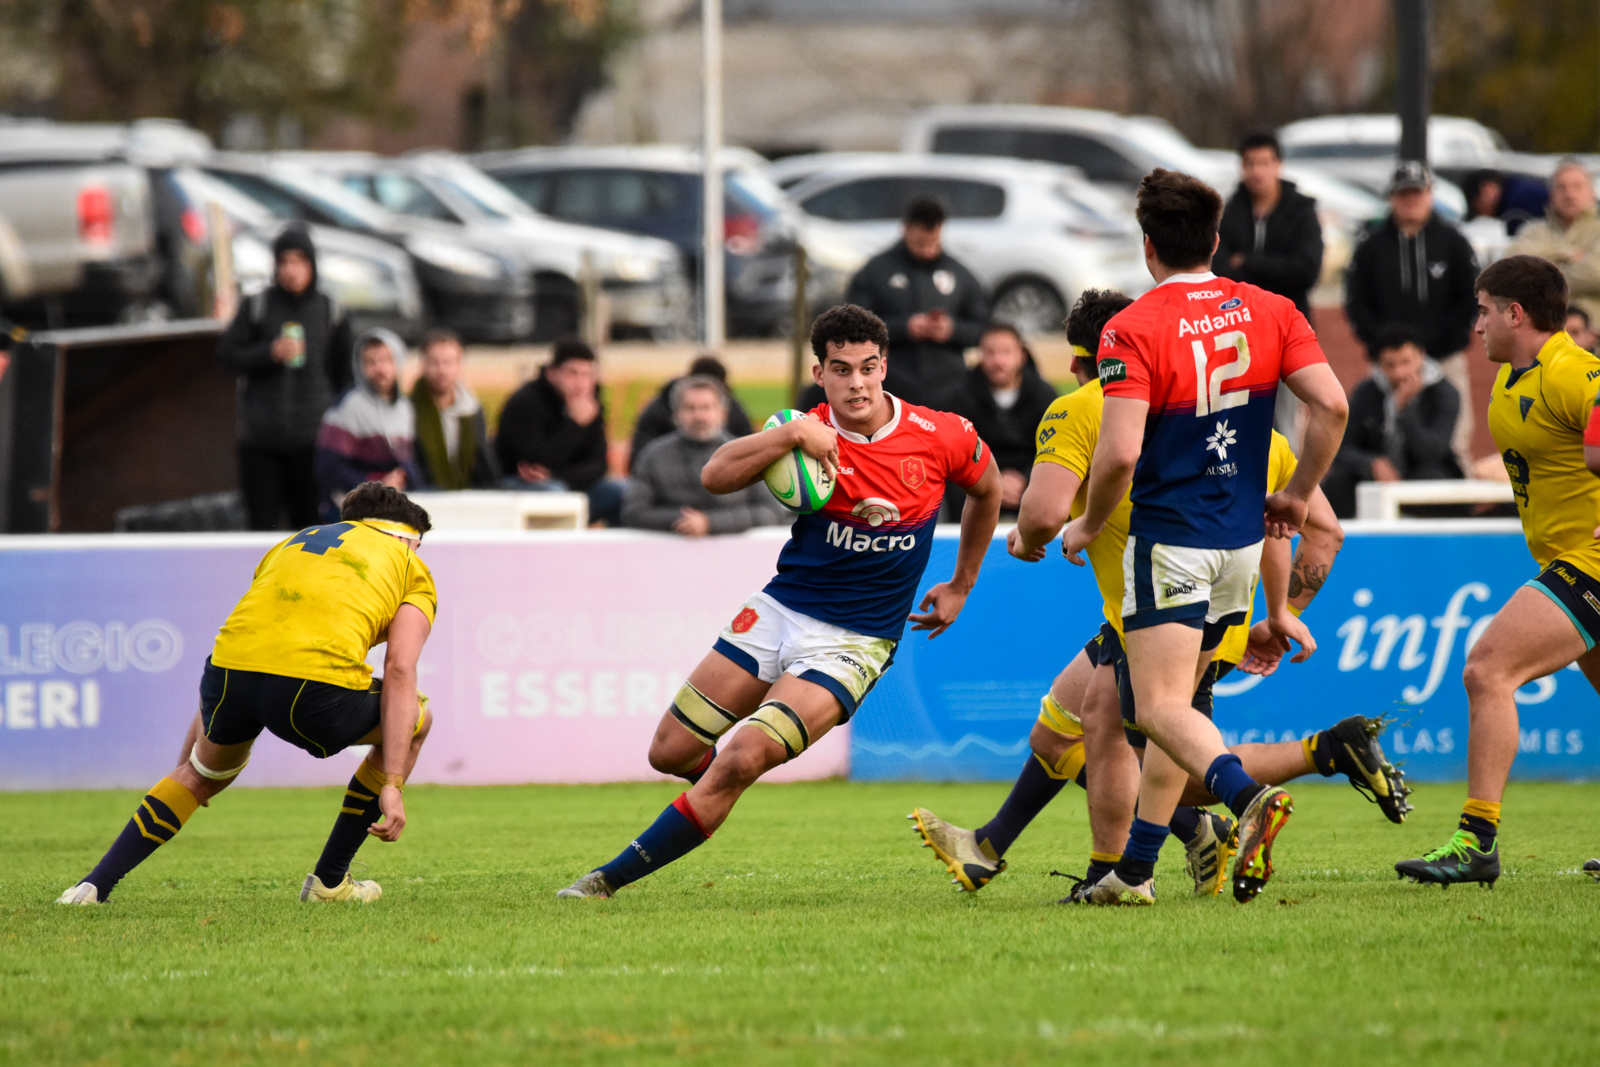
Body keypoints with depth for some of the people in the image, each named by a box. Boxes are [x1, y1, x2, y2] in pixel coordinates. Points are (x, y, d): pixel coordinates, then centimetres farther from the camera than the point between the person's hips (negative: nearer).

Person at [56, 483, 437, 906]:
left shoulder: (294, 542, 36)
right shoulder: (413, 568, 22)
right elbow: (399, 672, 5)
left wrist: (187, 755, 46)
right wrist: (391, 786, 0)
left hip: (233, 666, 5)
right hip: (317, 687, -5)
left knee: (205, 773, 35)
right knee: (414, 720, 26)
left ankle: (93, 886, 23)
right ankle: (330, 881, 27)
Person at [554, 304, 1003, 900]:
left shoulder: (942, 438, -6)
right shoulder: (812, 435, -6)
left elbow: (987, 490, 16)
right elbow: (715, 476, -20)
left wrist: (960, 588, 20)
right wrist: (793, 435, -33)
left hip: (854, 643, -3)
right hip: (779, 611, 3)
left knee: (741, 760, -21)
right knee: (671, 752, 3)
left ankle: (613, 878, -16)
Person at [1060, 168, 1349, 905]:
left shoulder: (1133, 329, -12)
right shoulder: (1268, 312, 4)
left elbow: (1120, 453, -20)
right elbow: (1331, 405, -4)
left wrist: (1088, 525, -2)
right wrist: (1298, 494, 9)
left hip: (1170, 539, -6)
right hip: (1242, 540, 6)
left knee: (1161, 706, -10)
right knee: (1173, 701, 16)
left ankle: (1246, 795, -38)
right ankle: (1134, 869, 19)